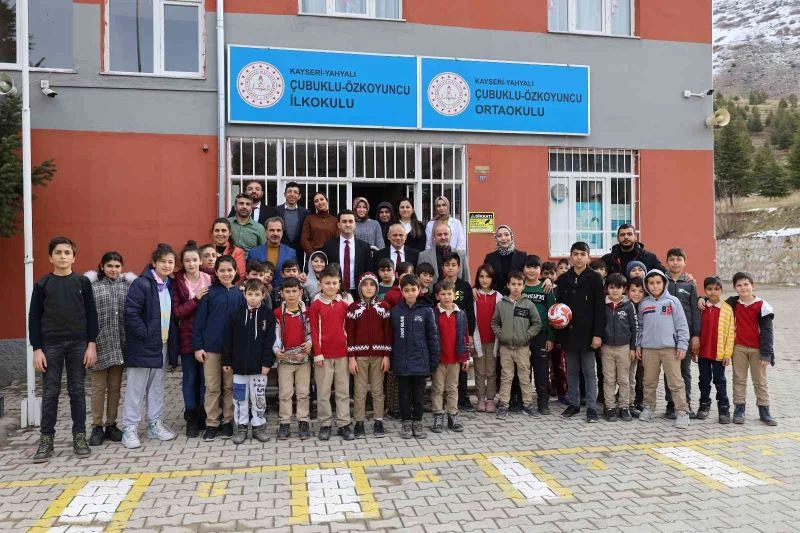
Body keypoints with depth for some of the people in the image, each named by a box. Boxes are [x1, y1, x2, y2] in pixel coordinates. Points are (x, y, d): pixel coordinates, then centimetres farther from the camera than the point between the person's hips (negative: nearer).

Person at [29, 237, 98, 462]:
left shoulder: (83, 282, 3)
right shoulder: (42, 284, 2)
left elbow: (91, 314, 3)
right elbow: (34, 318, 3)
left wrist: (92, 344, -3)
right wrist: (37, 349, -4)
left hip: (78, 344, 0)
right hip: (51, 345, 0)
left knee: (77, 391, 6)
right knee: (50, 393, 4)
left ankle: (79, 436, 14)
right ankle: (46, 439, 13)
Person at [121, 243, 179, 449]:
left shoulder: (170, 285, 10)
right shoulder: (141, 284, -14)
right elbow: (131, 313, -19)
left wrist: (172, 340, 7)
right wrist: (145, 334, -19)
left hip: (162, 344, 7)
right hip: (142, 345, -7)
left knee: (157, 386, 15)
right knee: (135, 387, 1)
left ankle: (155, 424, 26)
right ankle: (130, 429, 9)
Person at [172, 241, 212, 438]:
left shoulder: (209, 280, 2)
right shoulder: (177, 282, 0)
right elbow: (176, 311, -7)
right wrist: (196, 299, -15)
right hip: (187, 337, -1)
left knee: (205, 377, 7)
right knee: (190, 378, 7)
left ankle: (203, 416, 21)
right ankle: (191, 419, 18)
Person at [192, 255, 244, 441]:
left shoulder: (239, 294, 3)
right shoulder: (209, 293, -2)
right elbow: (199, 320, -1)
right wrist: (197, 346, -6)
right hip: (211, 347, -1)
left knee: (230, 386, 8)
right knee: (212, 387, 6)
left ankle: (228, 421, 20)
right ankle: (211, 423, 16)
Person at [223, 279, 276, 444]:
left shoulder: (268, 314, -2)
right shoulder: (236, 314, 0)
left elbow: (270, 340, -4)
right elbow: (228, 339, 3)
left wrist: (267, 362, -9)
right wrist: (226, 362, 2)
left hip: (259, 365, -1)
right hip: (239, 364, 1)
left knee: (259, 397, 8)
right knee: (240, 397, 9)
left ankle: (259, 426, 20)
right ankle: (241, 426, 21)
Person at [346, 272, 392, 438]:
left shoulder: (383, 308, 3)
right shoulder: (353, 308, 0)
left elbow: (388, 333, 3)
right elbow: (349, 334, -2)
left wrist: (387, 355, -3)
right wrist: (351, 357, -8)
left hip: (378, 355, 1)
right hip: (360, 355, -1)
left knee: (378, 390, 8)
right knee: (360, 391, 3)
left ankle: (378, 422, 17)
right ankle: (359, 423, 12)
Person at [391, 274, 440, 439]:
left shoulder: (426, 311, -4)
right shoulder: (395, 311, -1)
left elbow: (433, 337, -1)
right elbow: (391, 337, 3)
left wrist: (434, 361, -2)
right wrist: (390, 360, 2)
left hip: (420, 361, -1)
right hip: (401, 362, 1)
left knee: (419, 394, 10)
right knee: (404, 394, 11)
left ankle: (417, 422, 25)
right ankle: (406, 423, 25)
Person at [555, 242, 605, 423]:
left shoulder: (595, 278, -3)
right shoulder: (563, 279, 7)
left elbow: (600, 308, -7)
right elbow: (558, 306, 9)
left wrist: (598, 333, -13)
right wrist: (558, 333, 1)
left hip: (587, 333, -3)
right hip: (568, 333, 4)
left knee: (589, 372, 4)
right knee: (571, 371, 12)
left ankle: (591, 408, 11)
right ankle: (574, 404, 23)